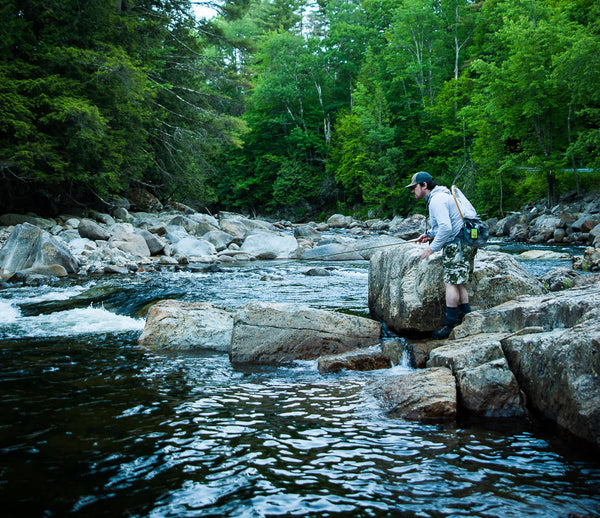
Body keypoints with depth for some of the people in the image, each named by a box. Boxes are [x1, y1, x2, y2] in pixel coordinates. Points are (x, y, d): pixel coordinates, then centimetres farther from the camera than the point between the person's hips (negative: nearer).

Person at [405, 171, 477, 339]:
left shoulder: (437, 200, -14)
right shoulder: (441, 196, 20)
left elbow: (446, 227, -25)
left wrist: (432, 248, -18)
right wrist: (429, 234, 20)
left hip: (457, 246, -11)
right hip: (465, 244, 11)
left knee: (451, 282, -9)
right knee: (458, 283, 13)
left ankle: (450, 325, -8)